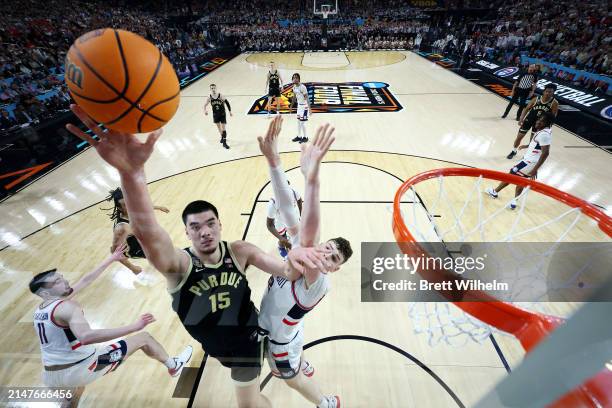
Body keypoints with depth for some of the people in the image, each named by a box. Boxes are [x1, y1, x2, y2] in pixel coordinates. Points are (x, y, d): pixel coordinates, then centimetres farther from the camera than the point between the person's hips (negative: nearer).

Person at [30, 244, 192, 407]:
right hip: (81, 368, -8)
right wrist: (134, 327, -43)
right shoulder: (67, 307, -23)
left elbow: (86, 280, 11)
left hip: (52, 377, 9)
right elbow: (86, 337, -40)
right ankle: (173, 366, 26)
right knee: (144, 338, 4)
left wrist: (111, 259, 14)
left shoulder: (40, 309, 7)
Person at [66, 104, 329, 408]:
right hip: (213, 343, 1)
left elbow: (286, 272, -28)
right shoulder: (178, 264, -31)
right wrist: (131, 172, -70)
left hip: (246, 333, 0)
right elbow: (147, 233, -52)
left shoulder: (240, 251, -24)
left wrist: (293, 259, -55)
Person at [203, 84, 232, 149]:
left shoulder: (220, 96, -16)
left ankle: (224, 142, -9)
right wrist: (205, 110, -20)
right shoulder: (209, 98, -9)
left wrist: (230, 111, -4)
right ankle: (222, 137, 41)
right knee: (219, 127, 17)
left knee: (223, 127, -9)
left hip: (222, 114, -3)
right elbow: (205, 105, 0)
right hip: (215, 114, 3)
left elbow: (227, 102, -5)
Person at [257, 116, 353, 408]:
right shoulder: (300, 248, -26)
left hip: (279, 339, -5)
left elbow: (308, 238, -64)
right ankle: (303, 367, 71)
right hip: (271, 327, 6)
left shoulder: (319, 283, -42)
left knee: (292, 378, 27)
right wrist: (273, 160, -48)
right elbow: (287, 209, -37)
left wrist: (311, 179, -78)